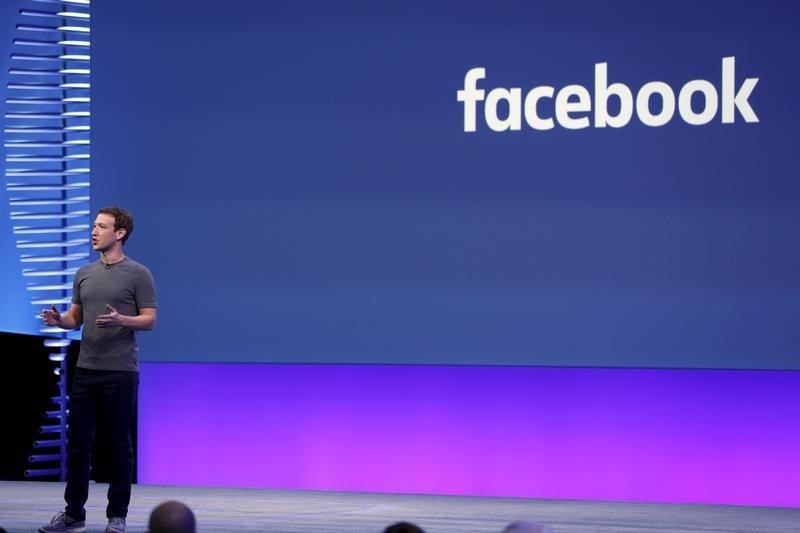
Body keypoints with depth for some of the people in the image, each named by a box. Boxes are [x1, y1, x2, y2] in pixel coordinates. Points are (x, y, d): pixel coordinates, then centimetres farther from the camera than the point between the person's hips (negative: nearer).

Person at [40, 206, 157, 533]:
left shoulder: (138, 274, -5)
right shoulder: (84, 274, 12)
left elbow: (149, 320, -6)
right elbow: (76, 318, 17)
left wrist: (120, 320, -25)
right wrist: (59, 320, -6)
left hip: (120, 372, -5)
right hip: (85, 370, 6)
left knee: (119, 445, 0)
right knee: (77, 442, 5)